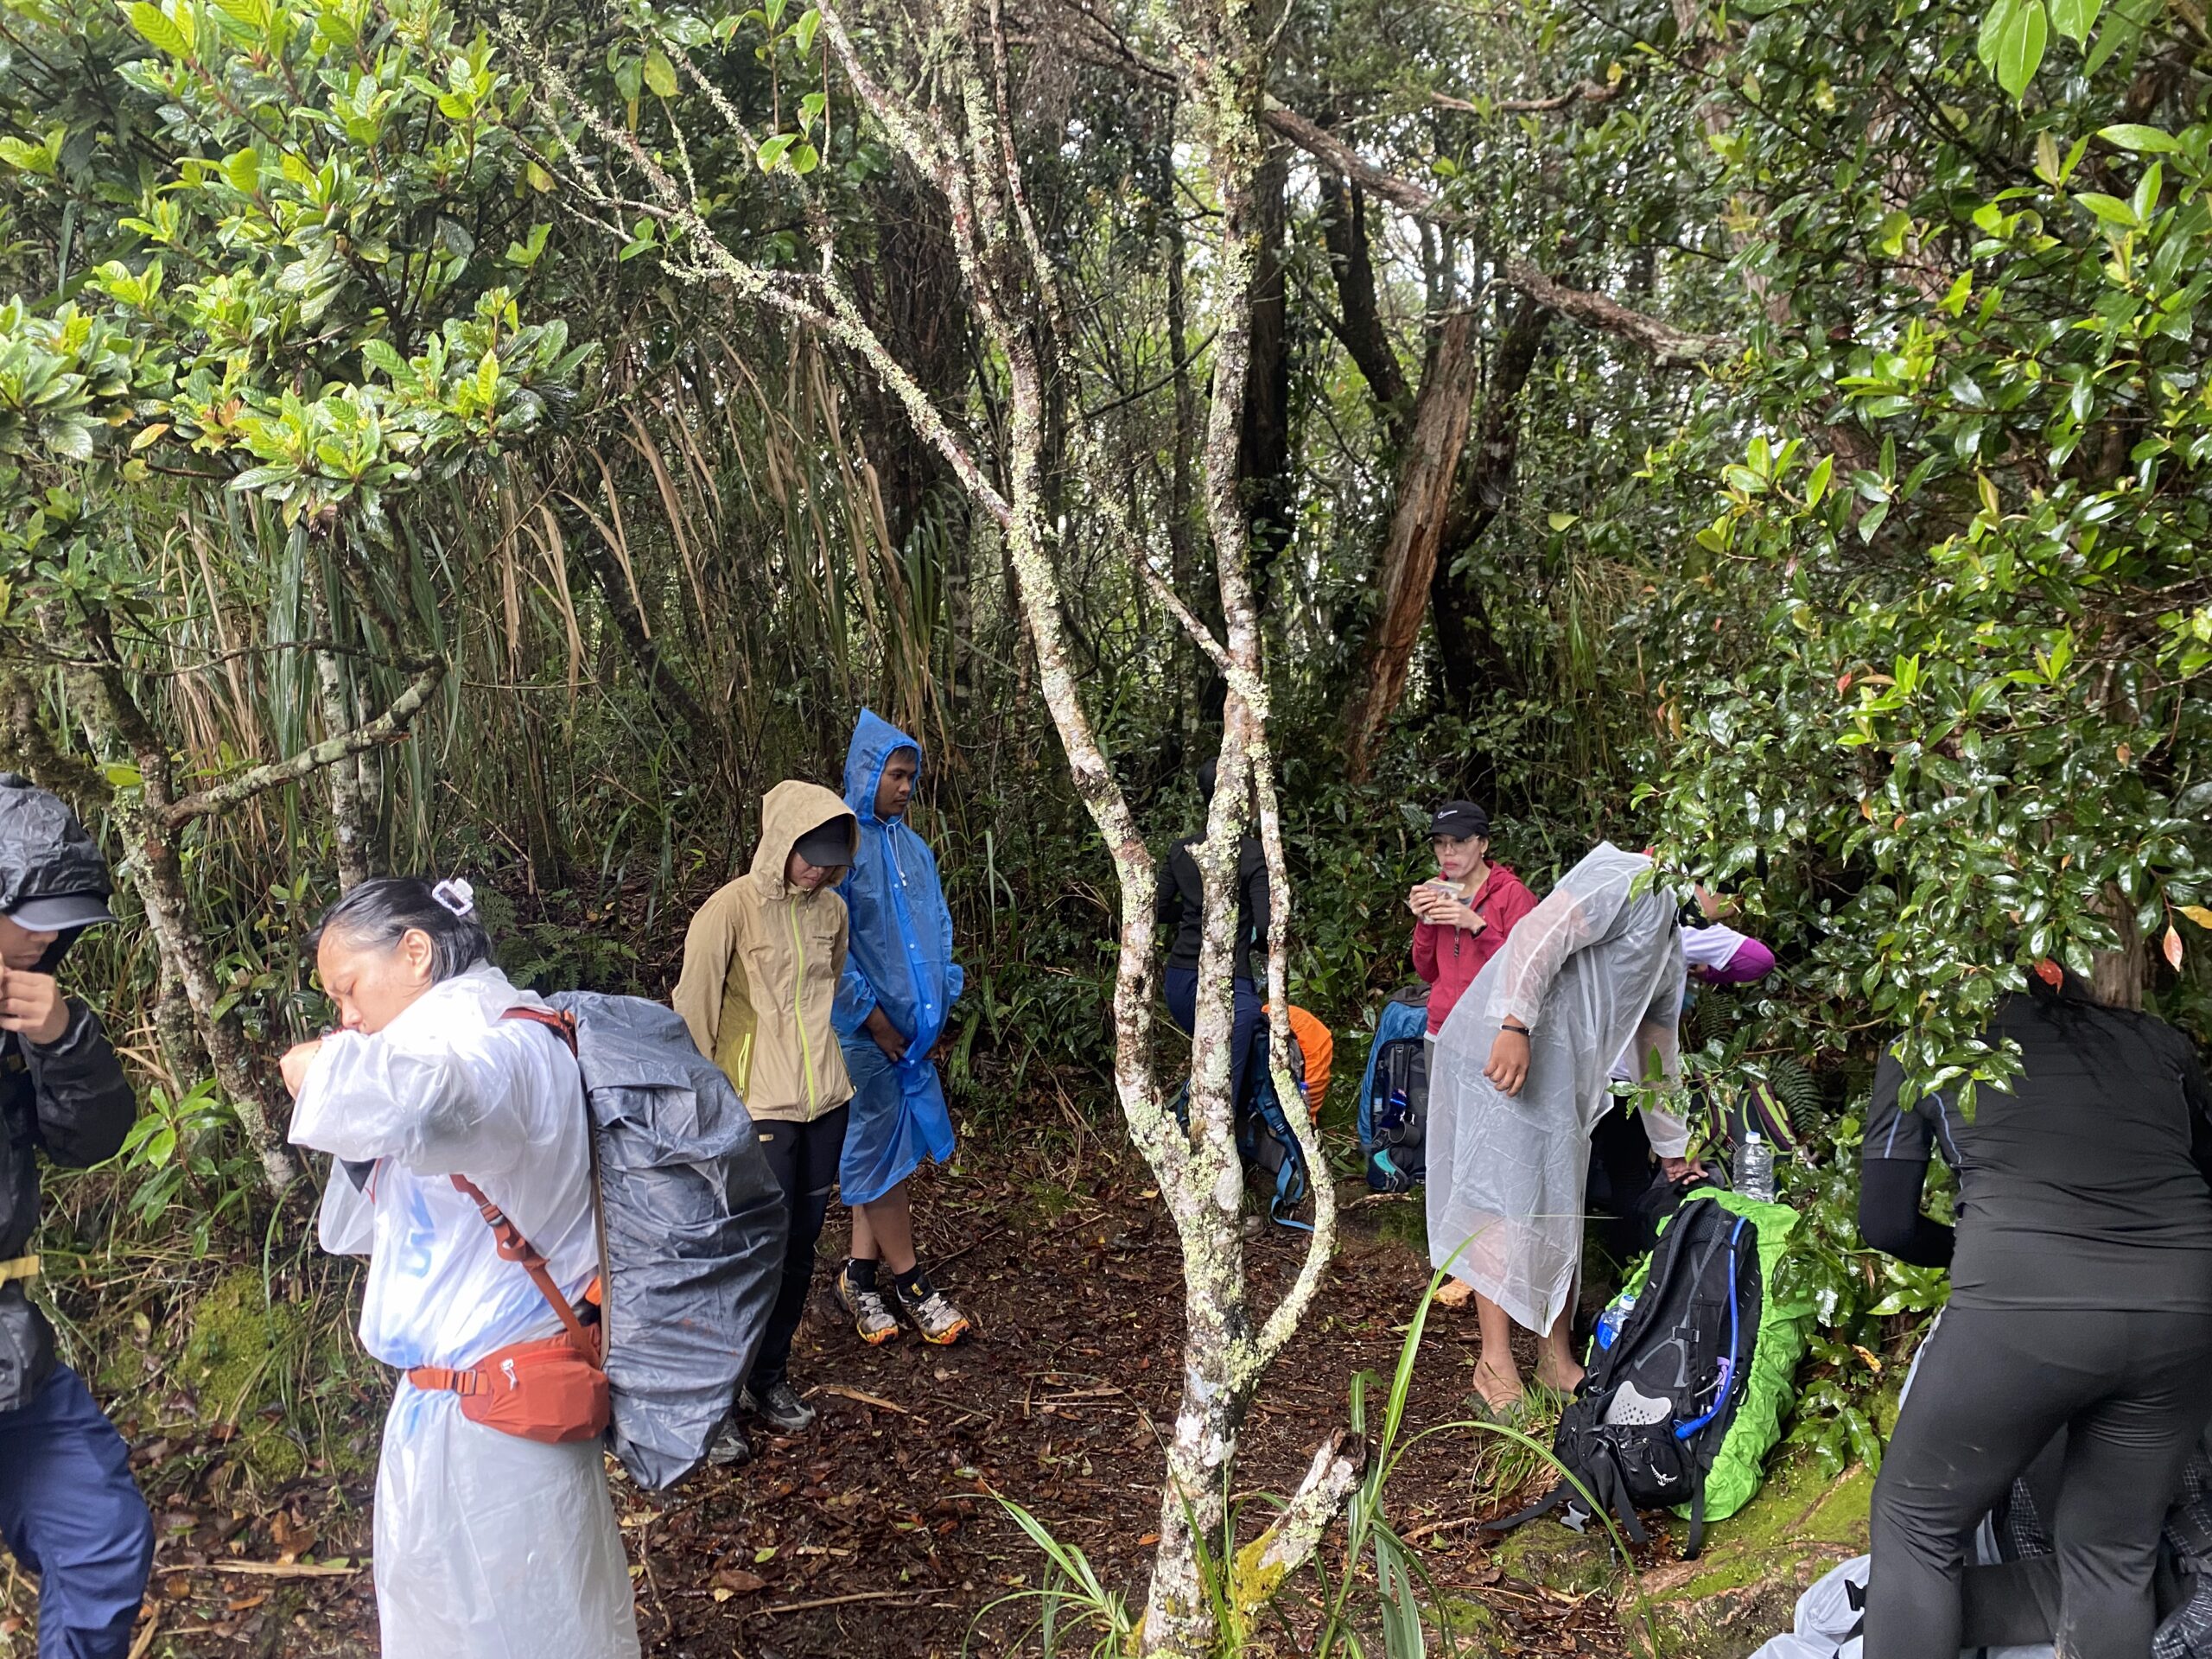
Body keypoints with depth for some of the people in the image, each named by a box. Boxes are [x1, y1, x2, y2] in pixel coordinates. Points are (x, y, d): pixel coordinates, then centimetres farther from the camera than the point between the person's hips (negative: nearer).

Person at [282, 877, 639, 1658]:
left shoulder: (496, 1042, -19)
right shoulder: (461, 1041, 12)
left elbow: (407, 1099, -46)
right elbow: (352, 1229, 16)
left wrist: (322, 1068, -24)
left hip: (495, 1419, -10)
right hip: (445, 1406, 10)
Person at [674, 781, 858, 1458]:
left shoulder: (830, 909, 5)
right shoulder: (732, 909, -13)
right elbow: (693, 1009, -12)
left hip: (826, 1103, 6)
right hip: (759, 1110, -6)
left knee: (799, 1250, 13)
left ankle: (769, 1378, 30)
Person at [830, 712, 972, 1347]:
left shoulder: (914, 848, 10)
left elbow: (937, 929, 17)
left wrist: (939, 1000, 7)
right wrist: (870, 1013, -13)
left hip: (911, 1025, 7)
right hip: (865, 1029, -7)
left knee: (882, 1148, 12)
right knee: (883, 1145, 1)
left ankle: (861, 1272, 22)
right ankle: (909, 1282, 11)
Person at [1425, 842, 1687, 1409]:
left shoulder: (1672, 943, 24)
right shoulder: (1627, 880, -7)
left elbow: (1658, 1048, 31)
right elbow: (1539, 934, -22)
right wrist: (1516, 1026, -30)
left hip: (1564, 1074, 10)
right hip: (1507, 1047, -10)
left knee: (1559, 1206, 11)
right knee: (1505, 1201, -6)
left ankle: (1556, 1359, 20)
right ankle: (1495, 1363, 0)